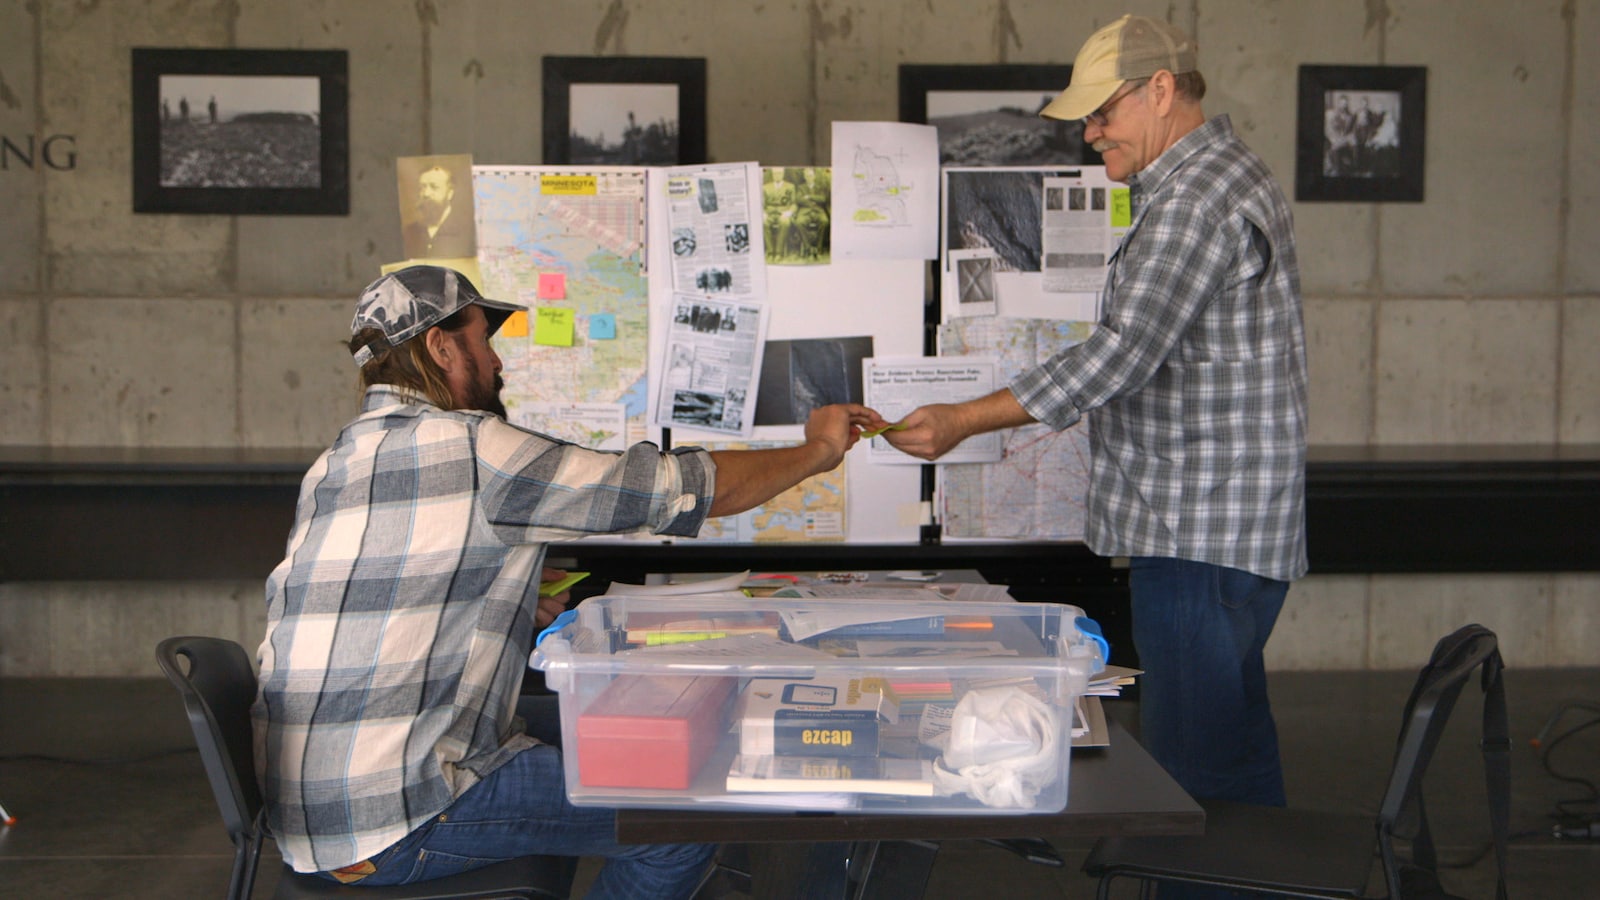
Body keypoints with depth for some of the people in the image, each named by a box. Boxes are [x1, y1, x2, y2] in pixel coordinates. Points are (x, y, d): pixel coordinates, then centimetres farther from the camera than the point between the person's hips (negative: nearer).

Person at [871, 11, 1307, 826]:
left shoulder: (1199, 196, -16)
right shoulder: (1202, 181, 19)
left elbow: (1124, 353, -23)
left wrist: (965, 420, -20)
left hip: (1202, 539, -11)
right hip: (1210, 533, 11)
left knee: (1192, 765, -7)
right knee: (1234, 752, 16)